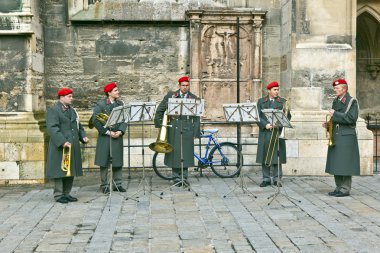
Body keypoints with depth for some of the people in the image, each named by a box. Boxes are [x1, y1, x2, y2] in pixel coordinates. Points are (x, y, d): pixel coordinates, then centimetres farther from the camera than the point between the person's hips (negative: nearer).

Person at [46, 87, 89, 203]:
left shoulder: (72, 110, 19)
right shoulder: (53, 110, -6)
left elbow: (78, 125, 24)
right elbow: (52, 128, -16)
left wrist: (83, 136, 5)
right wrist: (62, 142, -25)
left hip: (73, 146, 7)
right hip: (60, 147, -7)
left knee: (71, 170, 9)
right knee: (60, 170, -3)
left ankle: (66, 194, 17)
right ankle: (58, 195, 4)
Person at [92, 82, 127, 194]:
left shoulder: (120, 104, 9)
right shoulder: (100, 104, -4)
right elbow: (95, 121, -10)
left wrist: (120, 131, -9)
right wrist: (108, 132, -12)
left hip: (117, 137, 4)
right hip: (105, 137, -4)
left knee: (118, 161, 6)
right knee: (104, 162, 1)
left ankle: (118, 184, 16)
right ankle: (104, 185, 10)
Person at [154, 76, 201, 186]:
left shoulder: (193, 98, 7)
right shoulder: (170, 95, 5)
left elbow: (196, 117, 5)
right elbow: (160, 110, 11)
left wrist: (196, 132, 0)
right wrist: (158, 123, 7)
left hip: (188, 128, 1)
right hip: (174, 128, -1)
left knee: (186, 152, 2)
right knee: (175, 152, 0)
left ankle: (184, 177, 12)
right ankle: (177, 178, 8)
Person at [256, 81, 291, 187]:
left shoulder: (283, 102, 10)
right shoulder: (261, 101, 11)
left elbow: (288, 118, 7)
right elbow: (258, 117, 3)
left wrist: (287, 111, -14)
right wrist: (265, 124, -12)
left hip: (278, 133, 0)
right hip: (265, 133, 1)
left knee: (277, 156, -1)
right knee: (264, 156, 2)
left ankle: (277, 179, 7)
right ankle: (266, 179, 10)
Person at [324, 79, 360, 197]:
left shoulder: (352, 101, -6)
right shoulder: (335, 101, 16)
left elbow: (352, 118, -18)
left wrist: (335, 114, -18)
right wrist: (328, 125, 6)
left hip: (346, 138, -8)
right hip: (335, 138, 8)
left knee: (345, 164, -5)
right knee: (335, 164, 9)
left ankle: (345, 189, 1)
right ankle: (339, 188, 18)